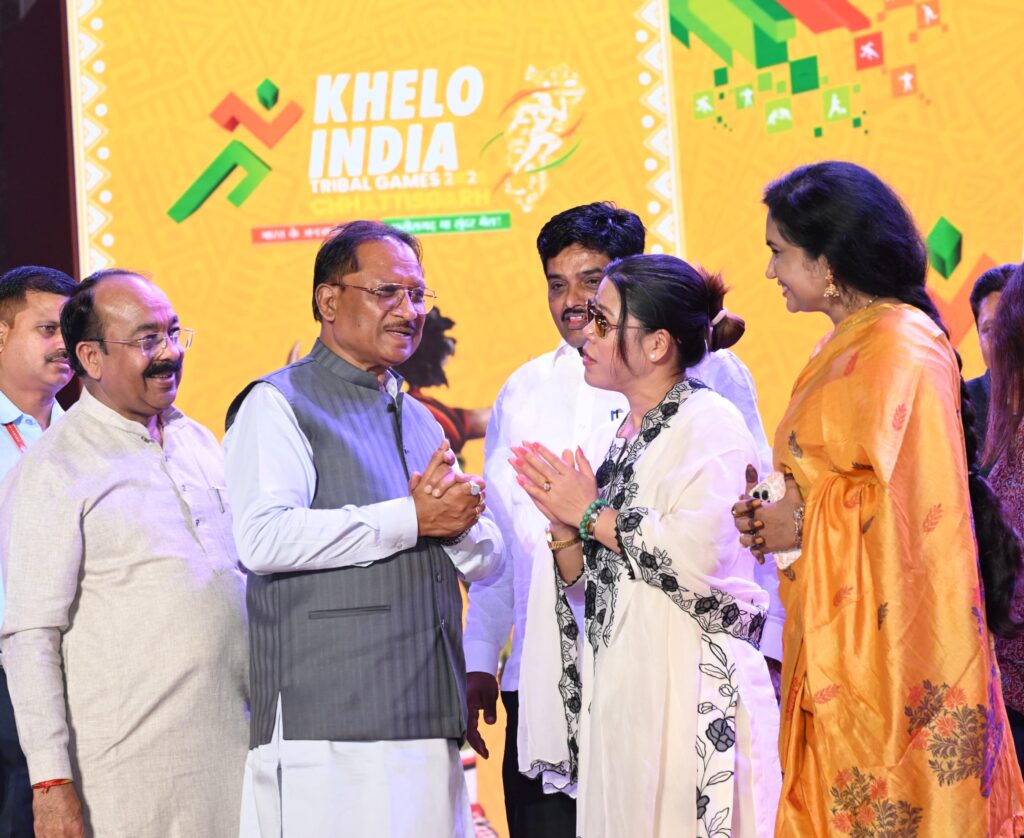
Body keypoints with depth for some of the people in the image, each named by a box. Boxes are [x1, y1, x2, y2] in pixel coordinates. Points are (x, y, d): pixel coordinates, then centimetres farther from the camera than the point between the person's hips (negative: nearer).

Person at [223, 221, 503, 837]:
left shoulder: (419, 418, 24)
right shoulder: (279, 404, 0)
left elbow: (486, 561, 20)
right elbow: (263, 540, -17)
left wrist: (459, 520, -5)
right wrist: (411, 518, -12)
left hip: (431, 727, 7)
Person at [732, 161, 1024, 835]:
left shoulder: (900, 350, -15)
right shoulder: (848, 347, 16)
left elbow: (904, 502, -20)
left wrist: (804, 520, -12)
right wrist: (779, 511, 5)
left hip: (886, 637, -9)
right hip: (837, 639, 9)